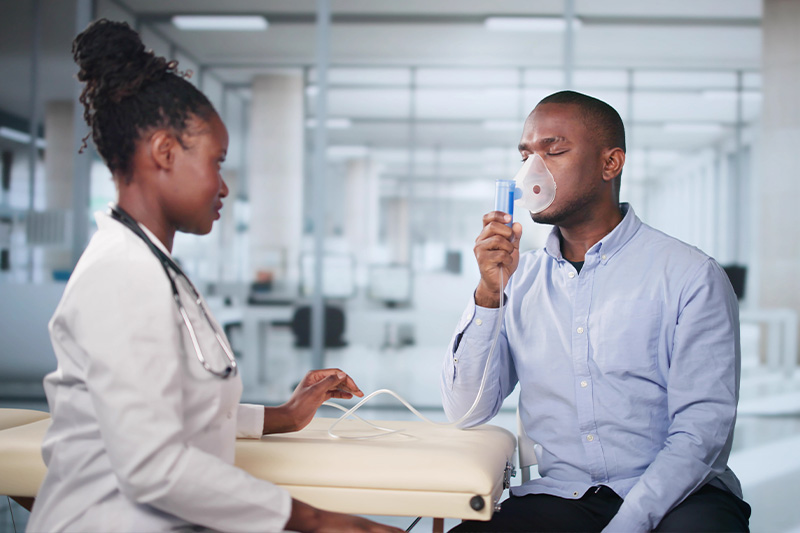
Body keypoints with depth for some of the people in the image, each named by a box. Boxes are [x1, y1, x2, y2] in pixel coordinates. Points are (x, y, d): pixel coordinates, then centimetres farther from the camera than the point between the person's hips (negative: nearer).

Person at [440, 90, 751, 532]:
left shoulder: (689, 275, -1)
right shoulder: (519, 280, 11)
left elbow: (702, 429, -8)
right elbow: (465, 411, 4)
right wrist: (489, 292, -8)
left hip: (675, 496, -2)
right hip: (558, 494, 3)